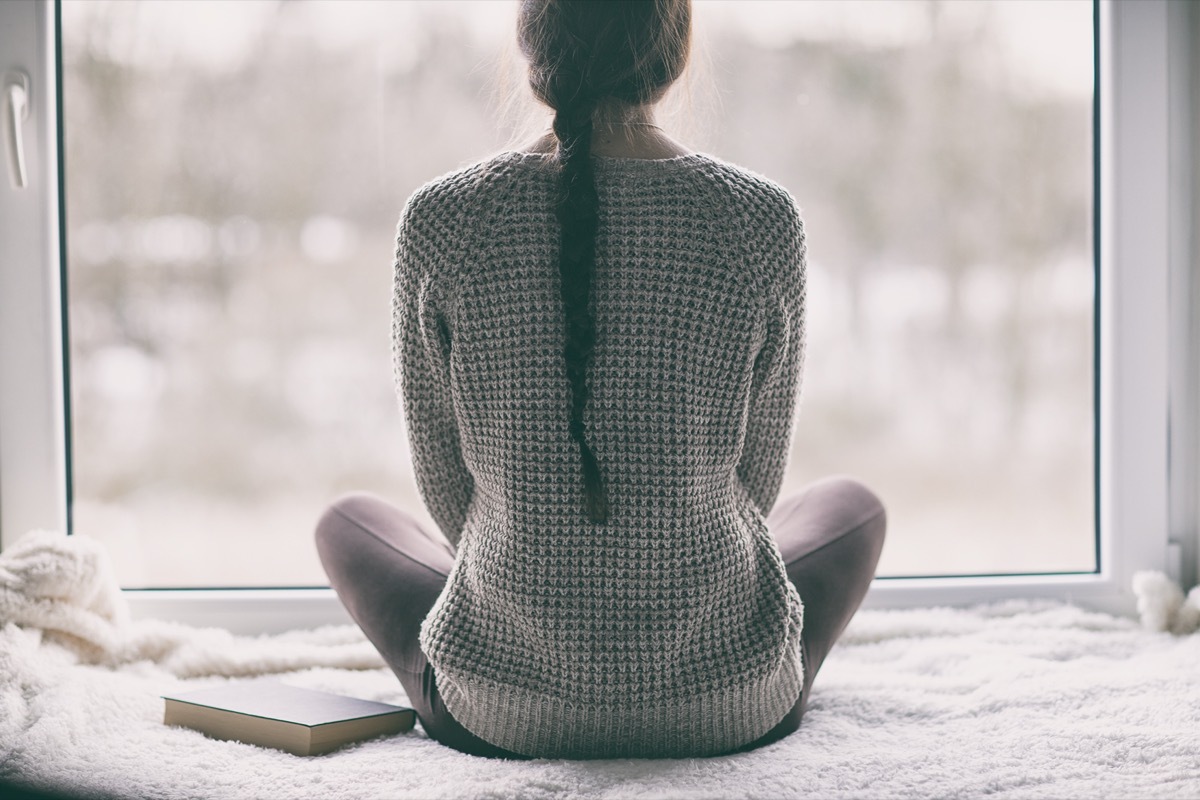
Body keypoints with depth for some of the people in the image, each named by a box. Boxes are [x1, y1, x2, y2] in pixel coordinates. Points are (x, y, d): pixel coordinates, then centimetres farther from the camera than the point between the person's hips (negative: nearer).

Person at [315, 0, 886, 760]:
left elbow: (445, 476, 0)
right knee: (853, 502, 31)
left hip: (502, 708, 0)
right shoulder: (764, 222, -11)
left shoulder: (441, 220, -11)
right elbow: (755, 477, 1)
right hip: (729, 705, 0)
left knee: (348, 519, 30)